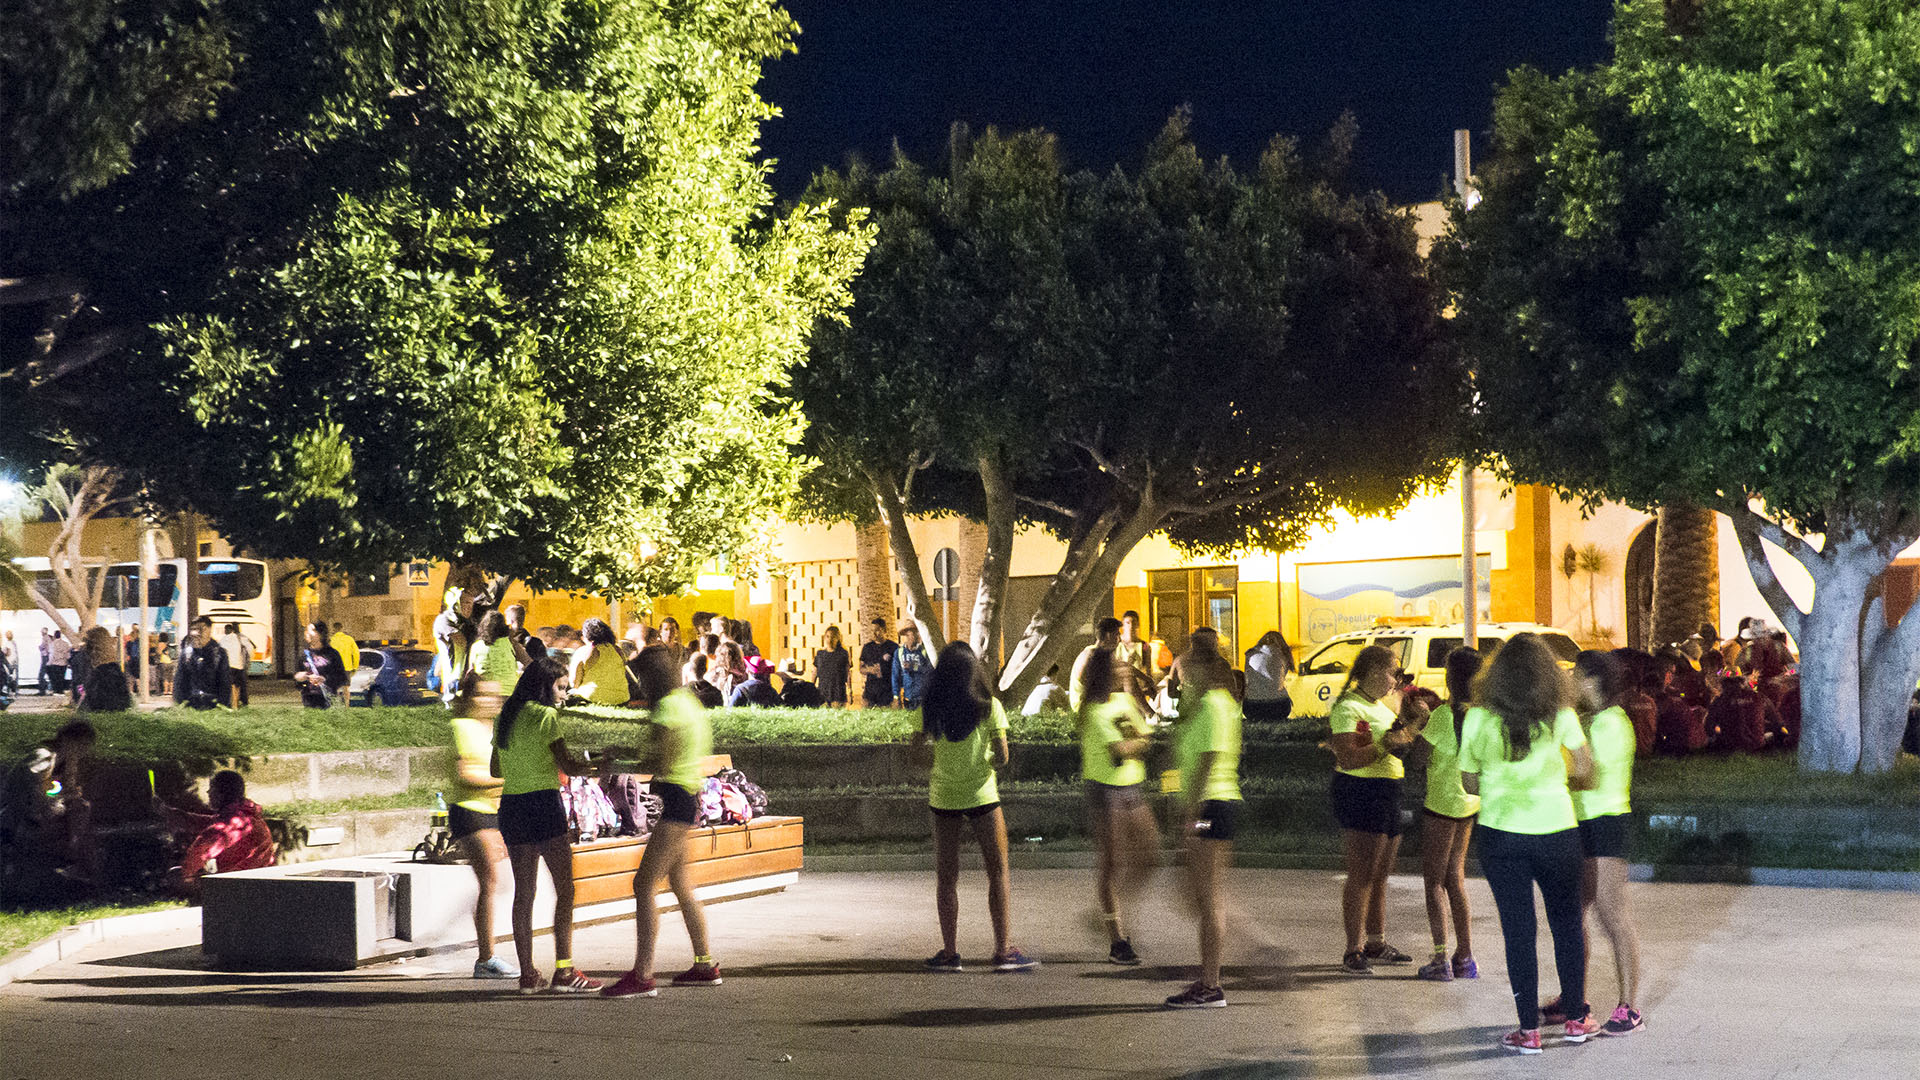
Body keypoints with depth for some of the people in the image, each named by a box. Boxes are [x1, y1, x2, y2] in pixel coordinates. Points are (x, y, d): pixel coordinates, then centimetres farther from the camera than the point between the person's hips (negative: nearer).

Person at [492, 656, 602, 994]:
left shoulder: (505, 718, 14)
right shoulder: (545, 716, -7)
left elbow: (495, 770, 21)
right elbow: (568, 766, -11)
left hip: (511, 804, 7)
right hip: (543, 802, -7)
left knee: (524, 891, 9)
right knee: (565, 887, -4)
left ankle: (527, 973, 7)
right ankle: (564, 972, -11)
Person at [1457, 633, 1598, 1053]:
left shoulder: (1478, 719, -4)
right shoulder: (1560, 715, -5)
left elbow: (1470, 784, 3)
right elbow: (1584, 771, -3)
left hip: (1501, 836, 0)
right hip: (1556, 830, 0)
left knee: (1518, 929, 6)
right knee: (1567, 923, 16)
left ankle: (1529, 1029, 6)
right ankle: (1576, 1018, 24)